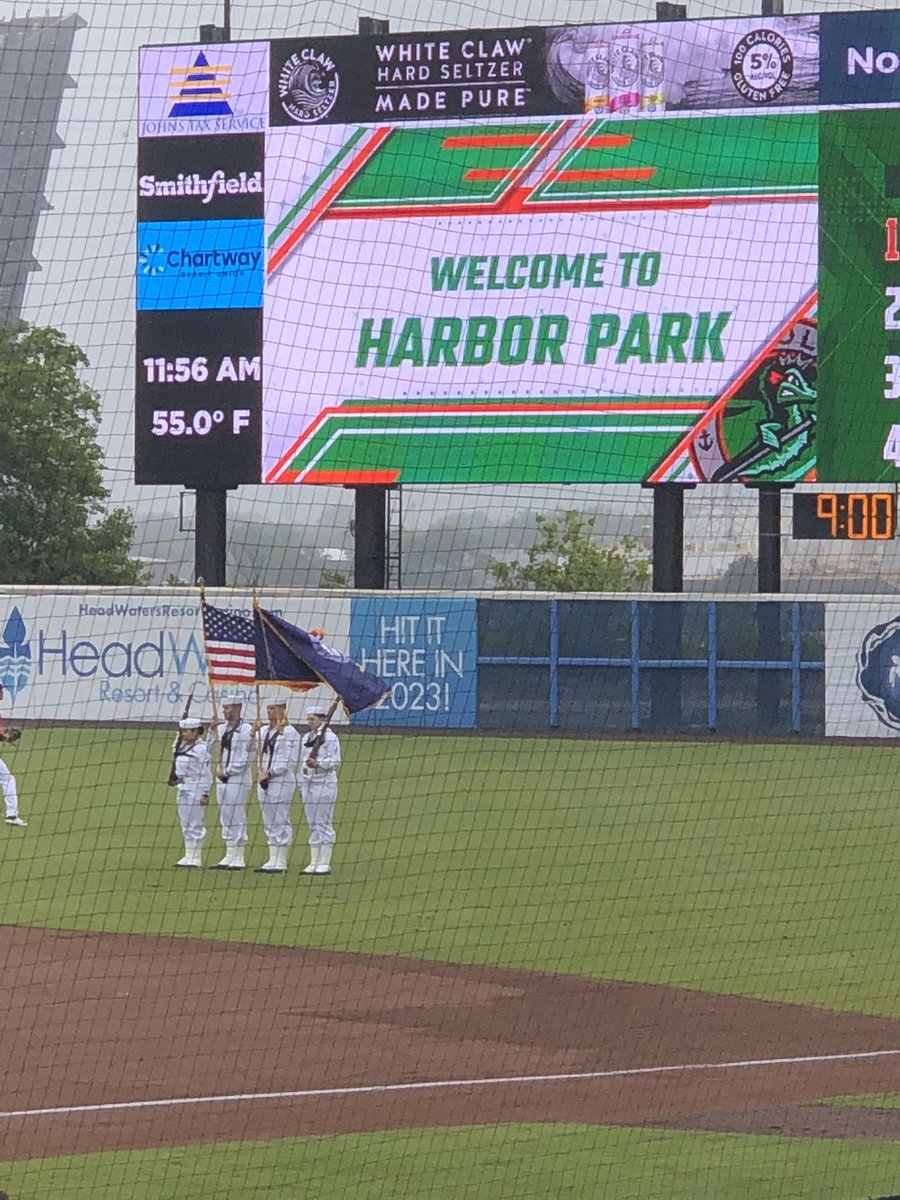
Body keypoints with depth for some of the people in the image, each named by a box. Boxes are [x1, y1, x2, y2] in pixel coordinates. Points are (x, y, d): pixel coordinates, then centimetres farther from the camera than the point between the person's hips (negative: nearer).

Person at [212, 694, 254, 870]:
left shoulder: (246, 730, -9)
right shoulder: (221, 728, 13)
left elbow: (246, 758, -12)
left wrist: (228, 771, -11)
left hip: (238, 778, -7)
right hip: (222, 779, 7)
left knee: (237, 818, -7)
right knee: (226, 819, 9)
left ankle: (238, 858, -4)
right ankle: (229, 857, 13)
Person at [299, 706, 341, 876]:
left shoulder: (330, 737, -6)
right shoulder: (307, 738, 16)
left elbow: (335, 761, -13)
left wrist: (318, 763, -27)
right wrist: (301, 784, 16)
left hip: (325, 784, -7)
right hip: (308, 784, 7)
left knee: (324, 823, -6)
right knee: (313, 825, 8)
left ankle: (325, 864, -4)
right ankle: (314, 863, 11)